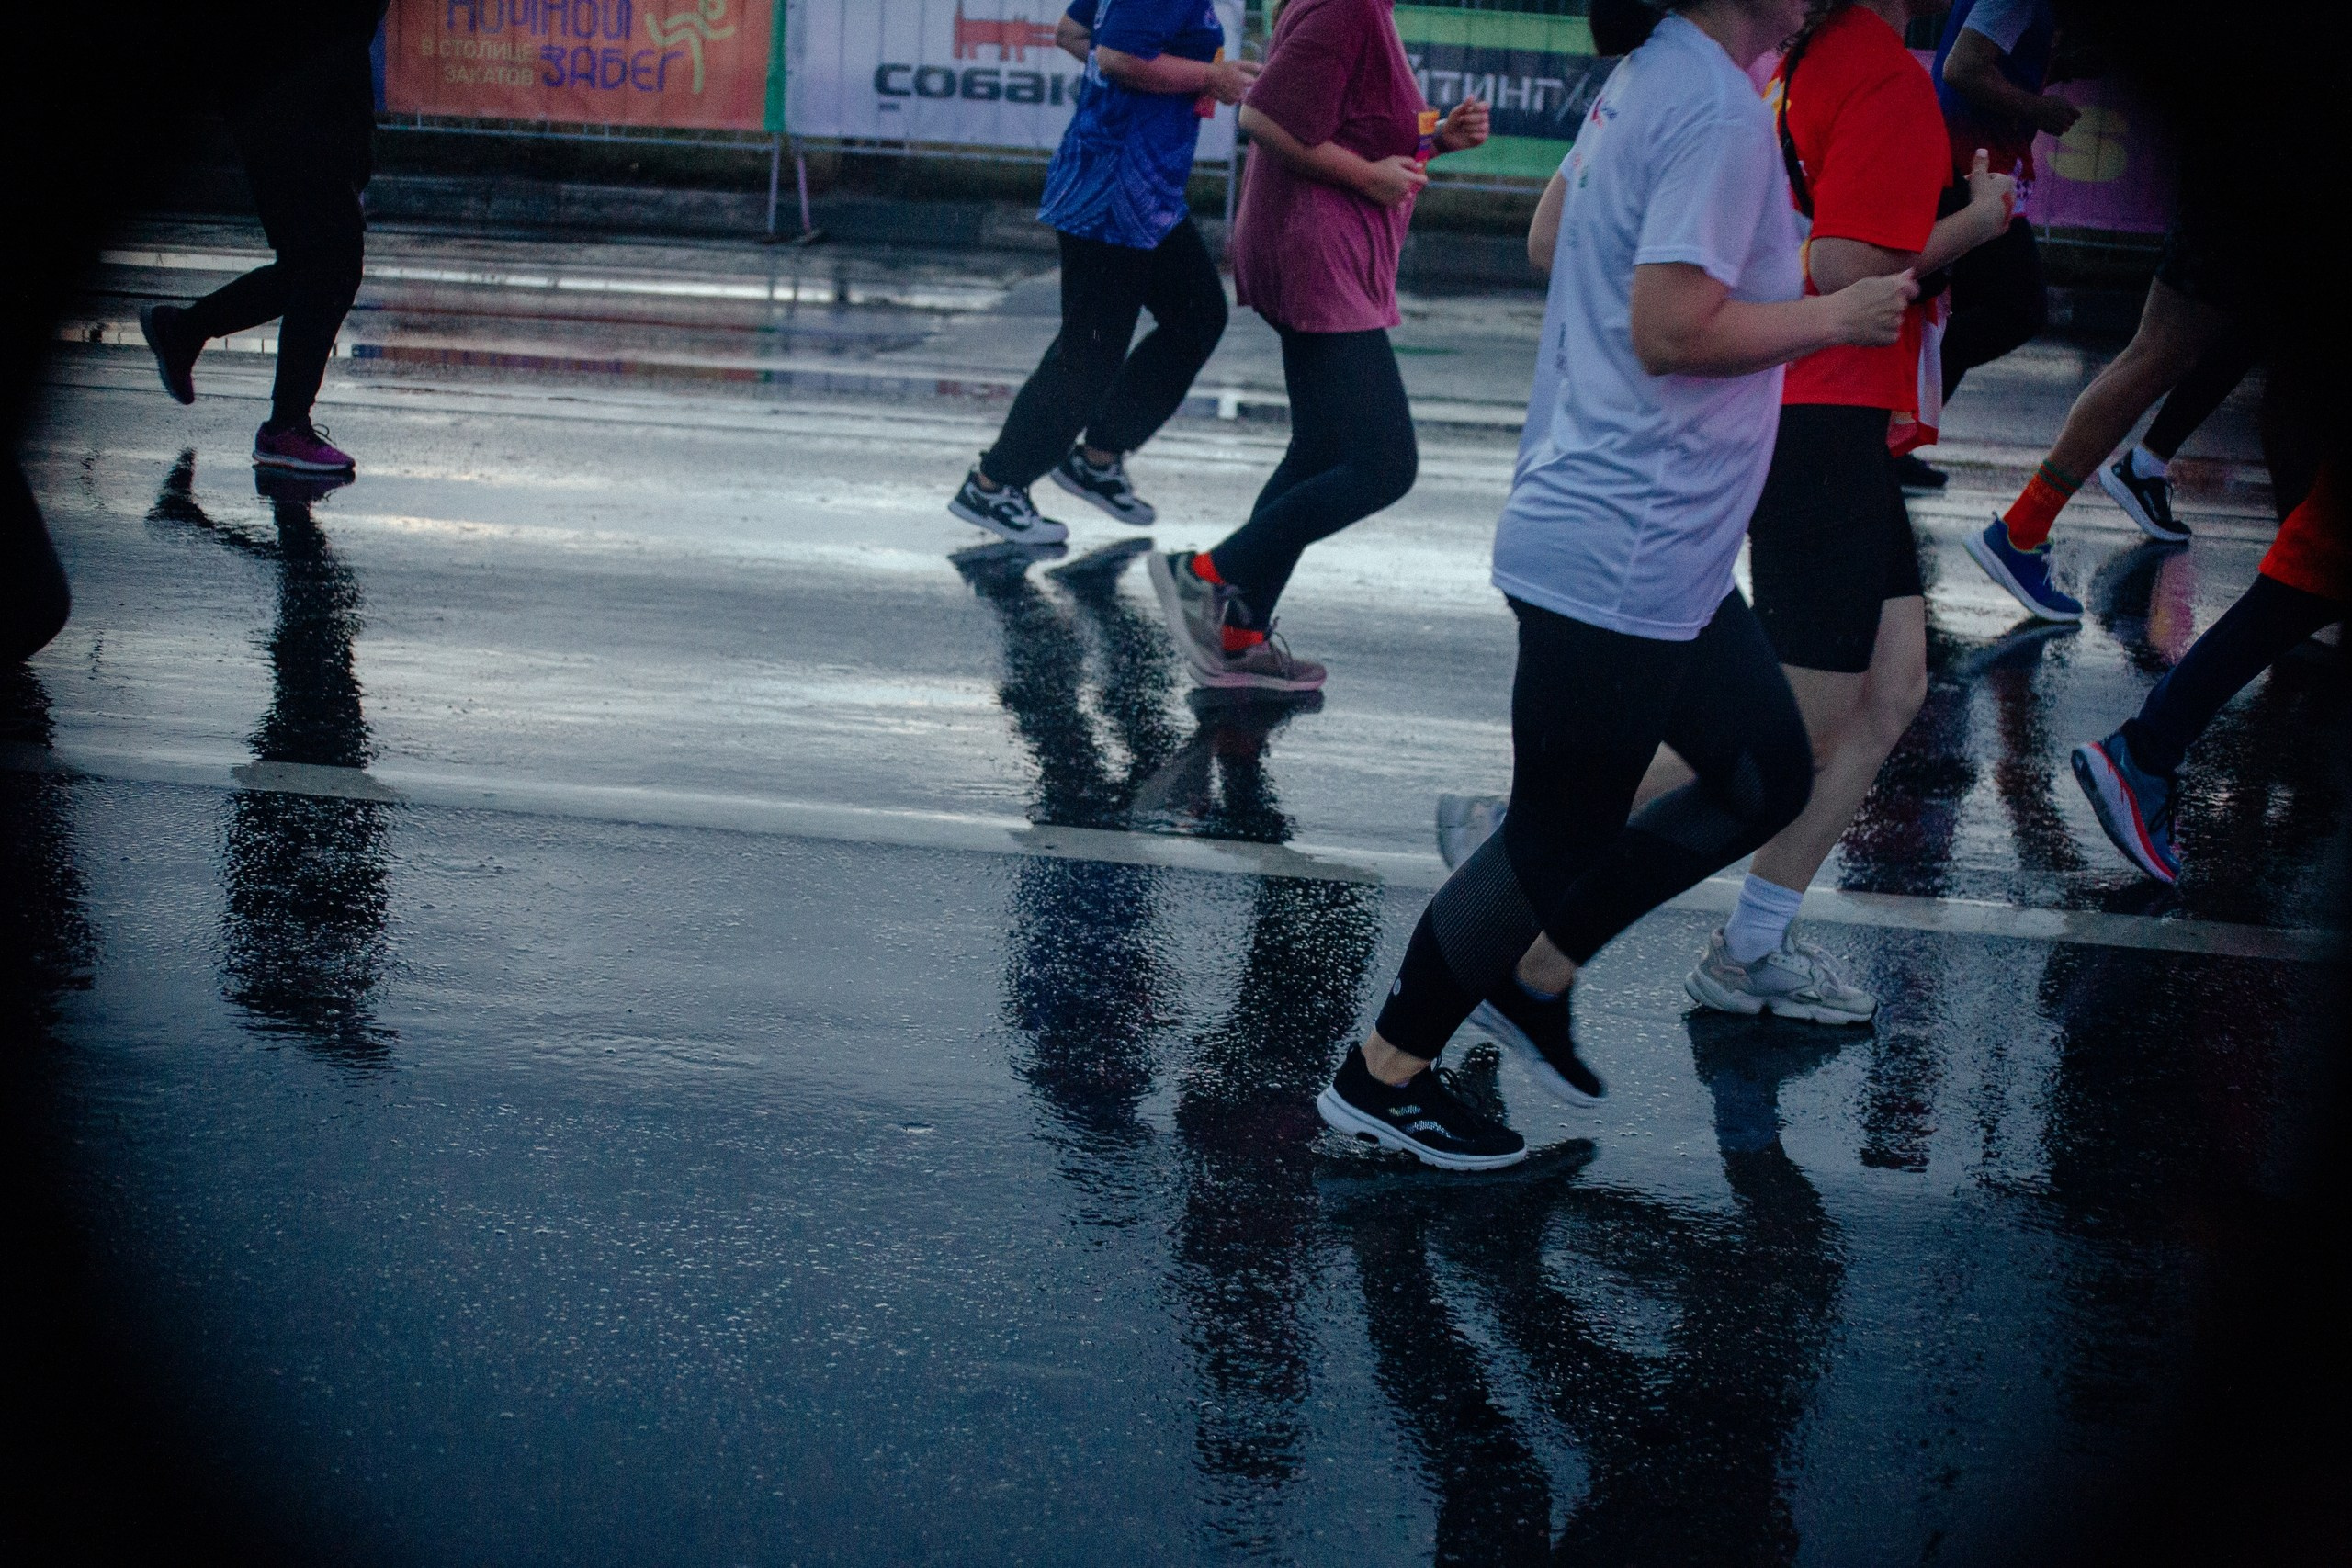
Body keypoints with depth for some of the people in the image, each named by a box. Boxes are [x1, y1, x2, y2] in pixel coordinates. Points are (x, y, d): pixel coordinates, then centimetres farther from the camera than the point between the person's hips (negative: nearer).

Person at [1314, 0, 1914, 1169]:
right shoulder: (1720, 110, -22)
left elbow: (1550, 237, 20)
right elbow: (1672, 330, -25)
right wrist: (1838, 316, -14)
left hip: (1659, 559, 10)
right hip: (1621, 559, -10)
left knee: (1766, 777, 19)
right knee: (1555, 838, 3)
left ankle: (1532, 973, 26)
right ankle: (1383, 1077, 19)